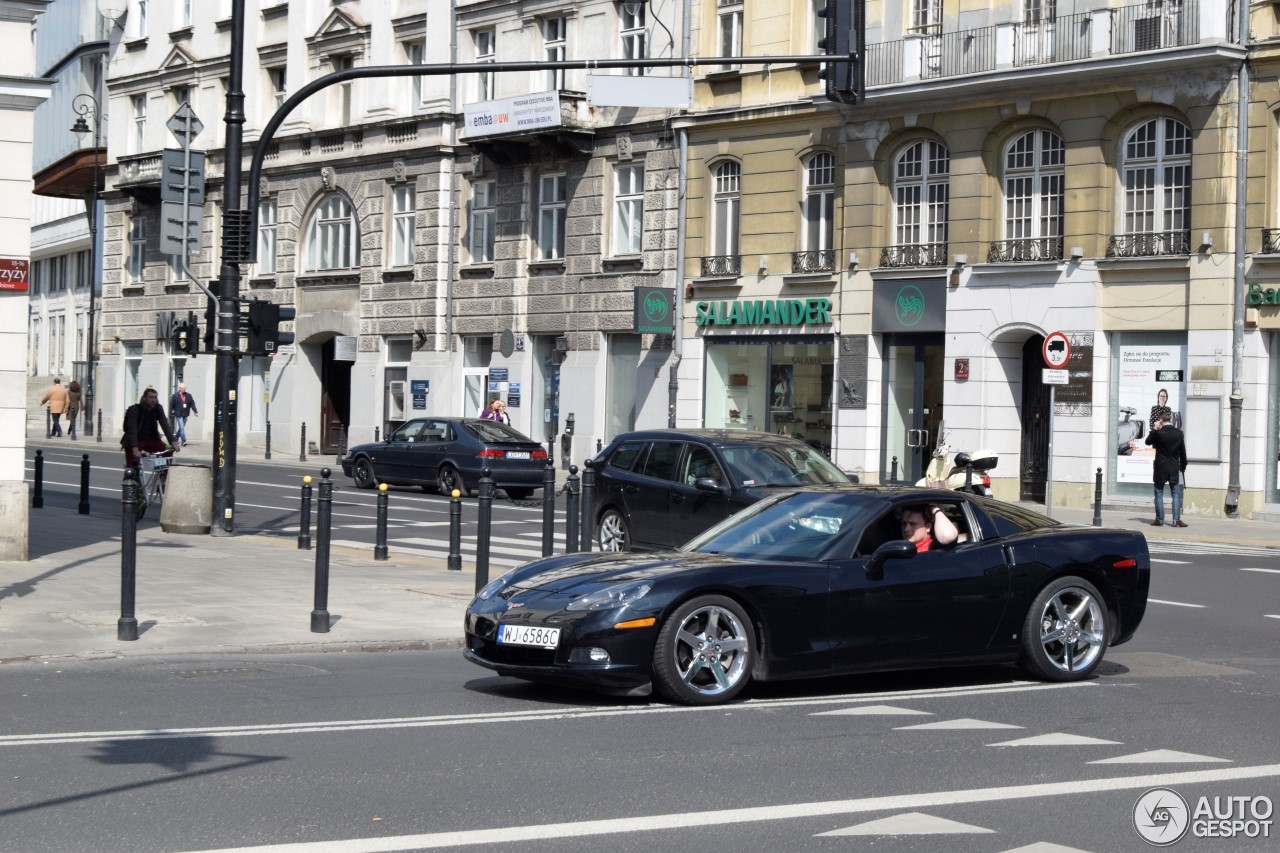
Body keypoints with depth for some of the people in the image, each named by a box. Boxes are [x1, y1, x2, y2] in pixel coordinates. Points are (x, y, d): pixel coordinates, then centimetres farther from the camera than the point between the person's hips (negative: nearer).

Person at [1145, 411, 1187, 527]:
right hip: (1174, 468, 2)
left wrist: (1155, 429, 4)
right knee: (1176, 494, 6)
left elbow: (1148, 441, 5)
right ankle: (1177, 519, 0)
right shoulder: (1179, 433, -1)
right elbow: (1183, 451, 5)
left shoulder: (1158, 433, -12)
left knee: (1159, 493, 7)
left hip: (1160, 467, -2)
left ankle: (1159, 519, 7)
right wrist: (1183, 466, 16)